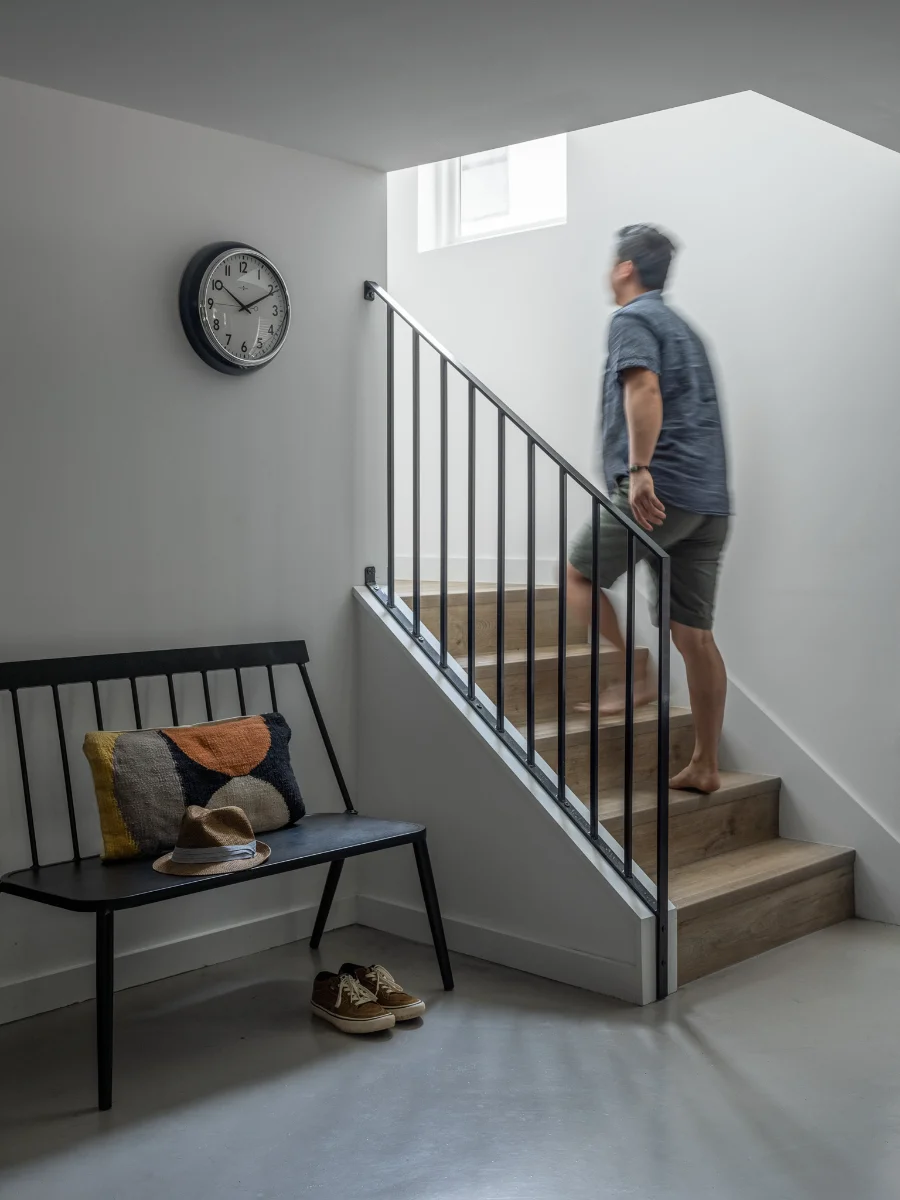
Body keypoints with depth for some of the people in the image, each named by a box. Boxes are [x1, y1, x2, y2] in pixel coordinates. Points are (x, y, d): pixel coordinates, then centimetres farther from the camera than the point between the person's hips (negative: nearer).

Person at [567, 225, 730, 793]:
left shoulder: (632, 319, -1)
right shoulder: (685, 329, 26)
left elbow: (645, 389, -19)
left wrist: (639, 470, -27)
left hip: (659, 491, -8)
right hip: (711, 501, 8)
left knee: (580, 575, 12)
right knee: (695, 633, 6)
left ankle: (638, 676, 1)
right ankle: (706, 765, 7)